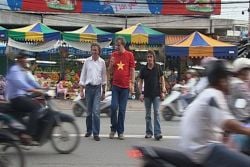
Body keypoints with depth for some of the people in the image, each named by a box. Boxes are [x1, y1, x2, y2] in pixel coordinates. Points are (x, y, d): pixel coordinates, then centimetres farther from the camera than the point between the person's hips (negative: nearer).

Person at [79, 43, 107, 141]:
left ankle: (96, 133, -7)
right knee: (89, 112, 7)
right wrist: (81, 90, 1)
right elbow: (83, 75, 6)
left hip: (97, 88, -1)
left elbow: (104, 77, 9)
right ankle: (89, 130, 23)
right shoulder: (87, 61, 3)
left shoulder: (102, 62, 3)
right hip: (89, 87, 1)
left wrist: (103, 92, 9)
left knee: (96, 111, -10)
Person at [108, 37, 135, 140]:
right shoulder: (113, 55, 8)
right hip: (115, 85, 2)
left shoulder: (129, 55, 1)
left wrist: (132, 83, -5)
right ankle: (113, 129, 11)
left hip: (125, 86, -2)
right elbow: (110, 72, 12)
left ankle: (120, 132, 10)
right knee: (114, 106, -6)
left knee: (122, 109, 3)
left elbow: (132, 70, 2)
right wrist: (111, 64, -8)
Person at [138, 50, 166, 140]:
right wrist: (141, 93, -1)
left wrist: (162, 91, 0)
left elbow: (162, 79, 7)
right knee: (148, 114, 9)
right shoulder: (143, 69, 2)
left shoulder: (158, 68, 0)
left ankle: (157, 133, -11)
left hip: (156, 94, -2)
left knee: (156, 113, -8)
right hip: (147, 94, 2)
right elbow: (140, 82, 7)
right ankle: (148, 132, 19)